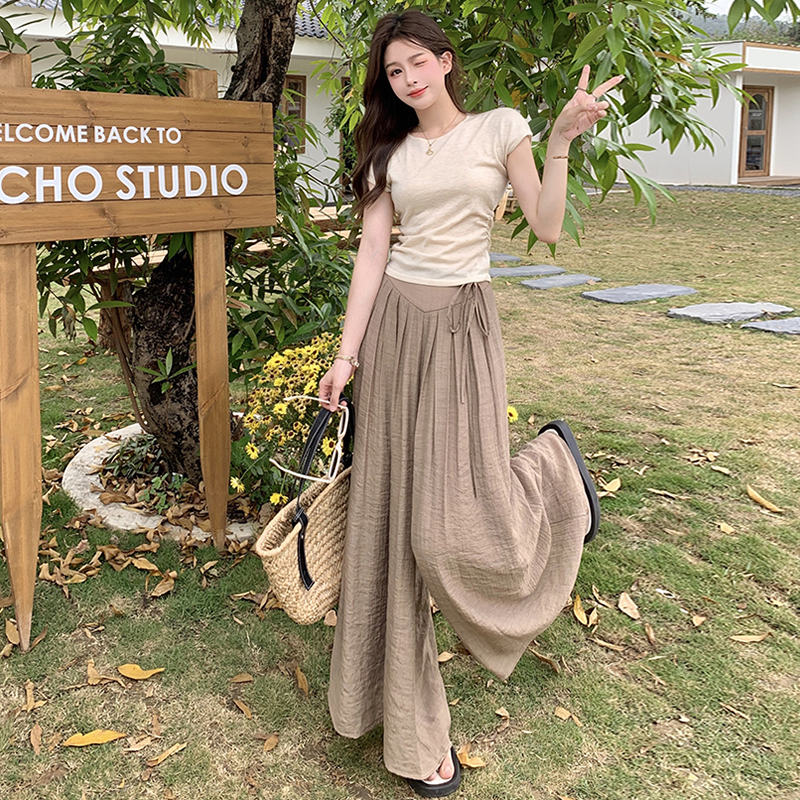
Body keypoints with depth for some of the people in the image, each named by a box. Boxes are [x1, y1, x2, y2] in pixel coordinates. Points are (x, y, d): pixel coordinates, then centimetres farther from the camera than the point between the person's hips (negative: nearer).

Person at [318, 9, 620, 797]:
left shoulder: (500, 129, 6)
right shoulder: (390, 155, 11)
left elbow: (547, 226, -1)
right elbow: (372, 254, 4)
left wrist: (560, 140, -12)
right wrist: (347, 355, -3)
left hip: (463, 326, -2)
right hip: (392, 324, 3)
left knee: (460, 523, -10)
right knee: (393, 515, 3)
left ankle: (552, 465, 26)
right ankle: (417, 730, 20)